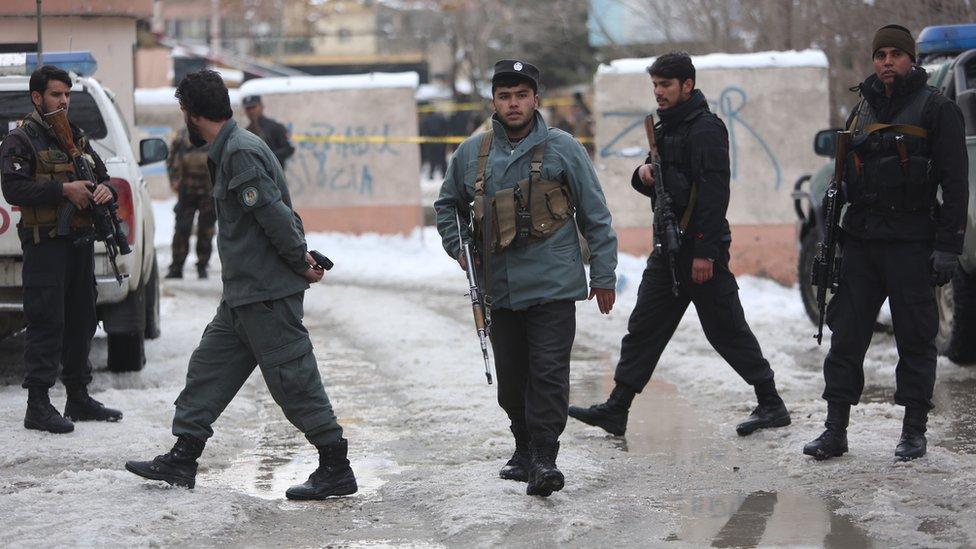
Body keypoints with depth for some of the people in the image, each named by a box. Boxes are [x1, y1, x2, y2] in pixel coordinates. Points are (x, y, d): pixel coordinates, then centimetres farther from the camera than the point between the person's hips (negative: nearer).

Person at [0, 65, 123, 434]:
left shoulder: (77, 138, 18)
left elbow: (102, 176, 20)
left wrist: (105, 189, -5)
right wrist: (64, 189, -21)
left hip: (80, 242, 7)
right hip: (45, 245, -7)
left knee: (81, 321, 12)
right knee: (47, 323, -9)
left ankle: (78, 398, 21)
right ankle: (38, 406, -7)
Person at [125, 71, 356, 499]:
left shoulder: (241, 152, -17)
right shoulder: (230, 150, 16)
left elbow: (276, 215, -22)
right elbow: (279, 213, 18)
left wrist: (300, 264, -11)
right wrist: (305, 259, 10)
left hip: (267, 294, -11)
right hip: (243, 294, 11)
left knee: (293, 380, -5)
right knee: (209, 367, 14)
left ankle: (336, 470, 1)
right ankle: (182, 460, 20)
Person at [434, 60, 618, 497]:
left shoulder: (562, 148, -2)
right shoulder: (471, 153, 8)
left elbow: (595, 216, 1)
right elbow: (447, 206, 26)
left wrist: (603, 276, 0)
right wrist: (459, 247, 11)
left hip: (553, 285, -4)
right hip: (499, 288, 4)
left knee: (548, 373, -9)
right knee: (511, 378, 12)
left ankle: (544, 458, -6)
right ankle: (525, 449, 28)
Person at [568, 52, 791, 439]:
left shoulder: (706, 129, -13)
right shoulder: (667, 129, 17)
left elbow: (714, 192, -21)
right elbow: (658, 185, 24)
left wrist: (705, 252, -25)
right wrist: (643, 173, -1)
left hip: (700, 248, -9)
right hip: (669, 248, 9)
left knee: (726, 330, -2)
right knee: (644, 329, 8)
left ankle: (771, 405, 8)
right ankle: (616, 410, 10)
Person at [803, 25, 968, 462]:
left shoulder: (937, 109, -3)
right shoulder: (862, 110, 15)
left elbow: (956, 184, -7)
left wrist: (947, 247, -14)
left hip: (910, 241, -5)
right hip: (861, 241, 5)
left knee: (915, 338, 2)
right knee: (846, 335, 2)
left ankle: (914, 432, 11)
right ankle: (835, 431, 6)